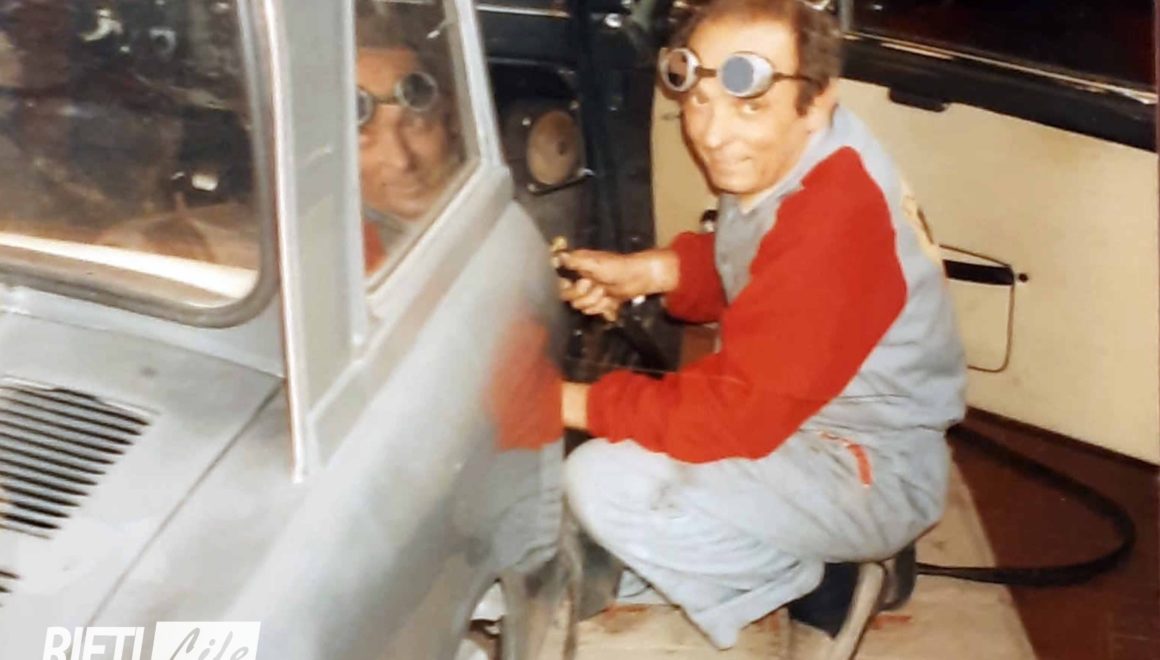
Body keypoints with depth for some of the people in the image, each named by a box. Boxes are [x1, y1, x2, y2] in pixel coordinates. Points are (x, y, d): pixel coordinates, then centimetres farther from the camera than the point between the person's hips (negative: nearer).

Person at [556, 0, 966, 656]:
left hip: (874, 472, -9)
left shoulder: (831, 225, -32)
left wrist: (573, 403, -21)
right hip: (797, 413, 10)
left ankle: (815, 588, -1)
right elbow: (738, 267, 14)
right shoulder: (784, 156, -5)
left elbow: (737, 413, -28)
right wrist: (644, 271, -5)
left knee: (605, 483, -21)